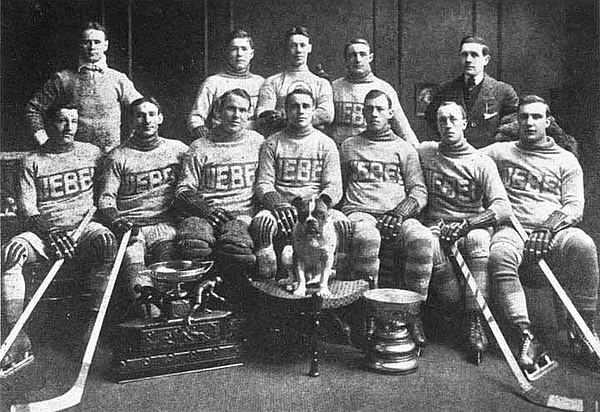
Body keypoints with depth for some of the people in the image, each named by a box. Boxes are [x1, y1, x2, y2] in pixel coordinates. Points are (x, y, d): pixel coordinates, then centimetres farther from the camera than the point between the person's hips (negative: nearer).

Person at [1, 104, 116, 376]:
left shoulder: (92, 153, 12)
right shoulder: (32, 162, 8)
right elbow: (26, 209, 0)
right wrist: (51, 234, -17)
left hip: (84, 227, 0)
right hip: (43, 231, 0)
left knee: (106, 240, -34)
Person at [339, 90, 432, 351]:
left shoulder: (405, 149, 21)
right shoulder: (348, 147, 24)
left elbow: (419, 191, 11)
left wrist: (399, 213, -9)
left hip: (397, 216, 1)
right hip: (359, 212, -1)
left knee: (422, 239, -34)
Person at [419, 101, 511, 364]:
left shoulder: (481, 162, 3)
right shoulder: (424, 152, 11)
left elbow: (503, 207, -7)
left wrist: (465, 224, -22)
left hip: (473, 226, 0)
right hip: (436, 226, 0)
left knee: (478, 239, -37)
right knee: (429, 244, -36)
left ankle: (474, 322, -33)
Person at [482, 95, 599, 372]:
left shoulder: (566, 160, 19)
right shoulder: (501, 152, 21)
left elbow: (575, 206, 8)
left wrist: (549, 227, -14)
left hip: (555, 230, 0)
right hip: (513, 228, 0)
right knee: (499, 255, -36)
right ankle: (526, 336, -33)